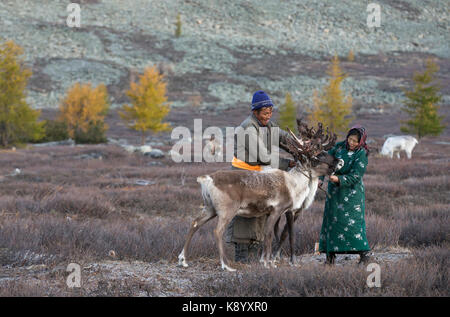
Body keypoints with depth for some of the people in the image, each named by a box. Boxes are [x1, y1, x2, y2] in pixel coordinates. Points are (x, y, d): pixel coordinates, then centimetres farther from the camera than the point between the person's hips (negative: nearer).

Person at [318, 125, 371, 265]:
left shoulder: (361, 155, -12)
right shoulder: (339, 147, 2)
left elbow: (354, 177, -18)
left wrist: (339, 179, -29)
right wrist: (320, 178, 2)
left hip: (352, 192, -5)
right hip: (335, 191, 5)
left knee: (354, 221, -12)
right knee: (331, 220, 4)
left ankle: (364, 253, -7)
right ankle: (330, 255, 8)